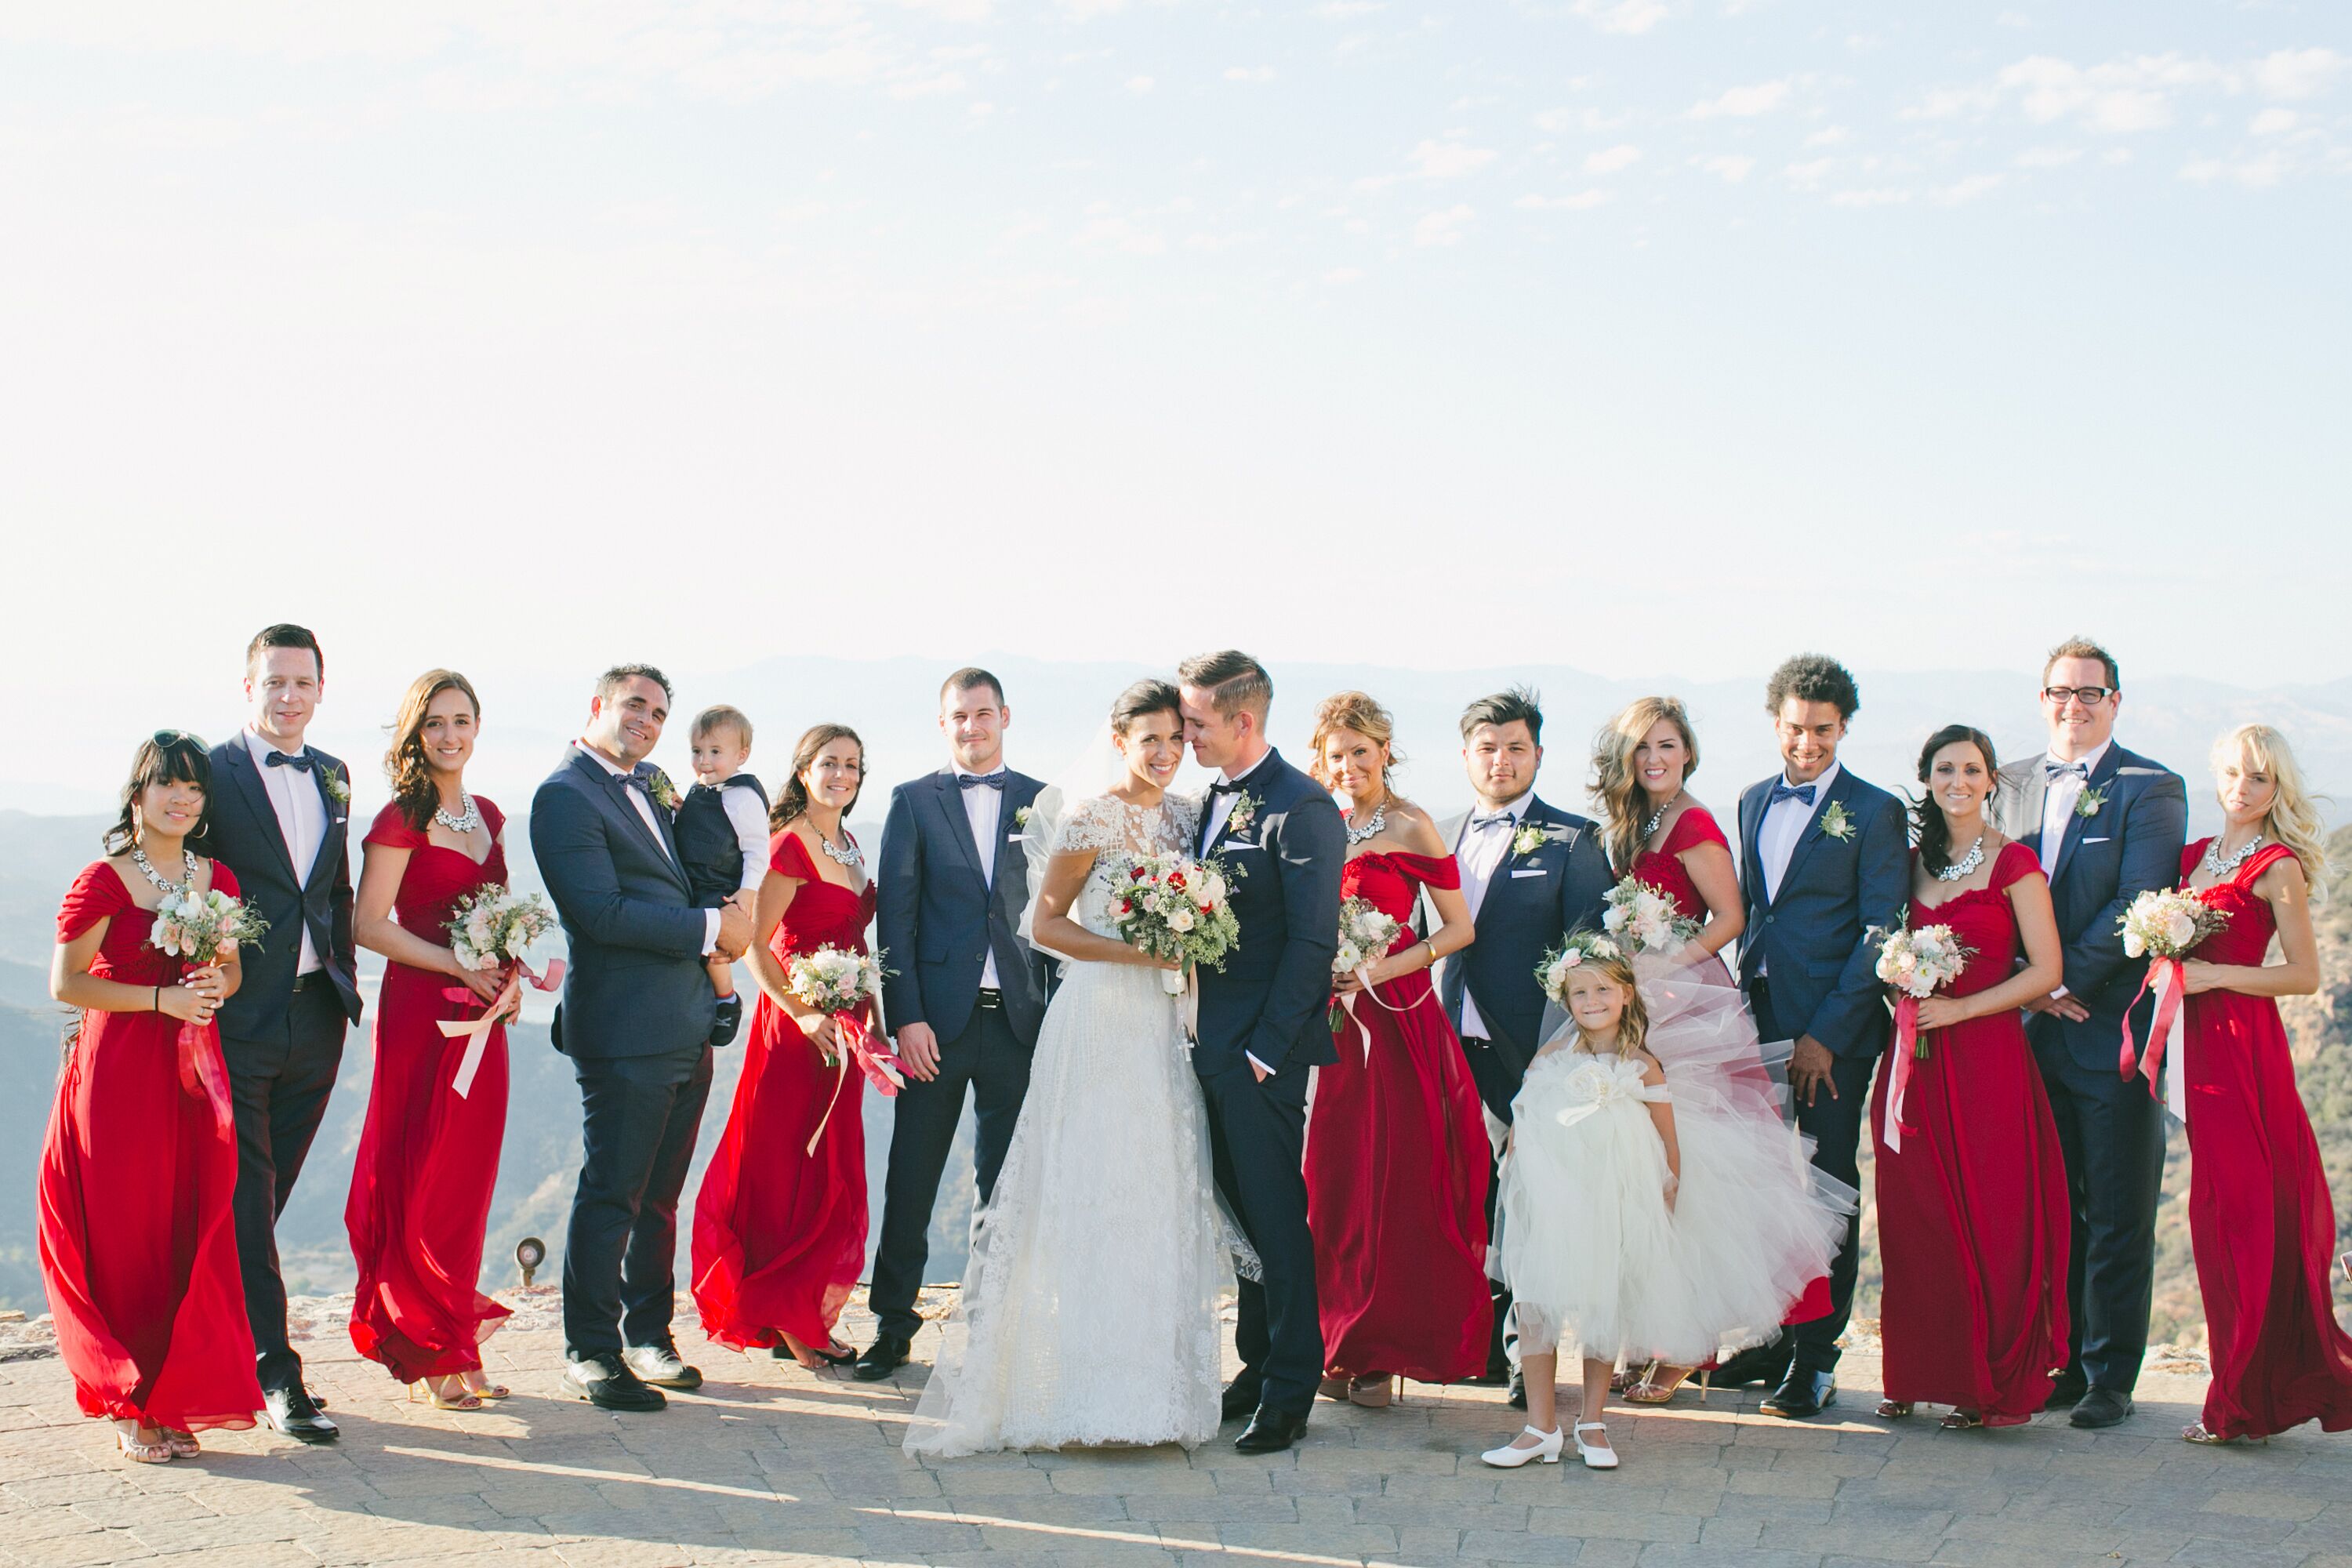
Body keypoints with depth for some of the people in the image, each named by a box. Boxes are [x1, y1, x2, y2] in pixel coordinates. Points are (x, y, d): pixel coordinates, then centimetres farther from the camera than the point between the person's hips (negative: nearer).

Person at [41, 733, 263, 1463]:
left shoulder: (218, 881, 11)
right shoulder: (103, 881, -6)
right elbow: (65, 982, -9)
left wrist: (216, 985, -2)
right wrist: (161, 999, -14)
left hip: (191, 1071, 5)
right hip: (118, 1070, -5)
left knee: (193, 1231, 2)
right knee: (125, 1236, -2)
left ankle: (176, 1400, 12)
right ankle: (131, 1408, 8)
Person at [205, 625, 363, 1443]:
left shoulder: (332, 777, 14)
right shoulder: (211, 774, -6)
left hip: (315, 1016, 6)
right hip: (240, 1016, -6)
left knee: (264, 1197, 14)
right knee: (247, 1198, -4)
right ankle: (273, 1370, -3)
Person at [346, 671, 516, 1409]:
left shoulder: (489, 816, 14)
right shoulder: (403, 819, -8)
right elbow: (370, 924, -12)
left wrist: (507, 974, 5)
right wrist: (458, 965, -16)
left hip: (480, 1015, 7)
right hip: (421, 1010, -7)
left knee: (470, 1181, 7)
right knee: (425, 1182, -3)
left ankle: (454, 1346, 14)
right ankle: (435, 1354, 4)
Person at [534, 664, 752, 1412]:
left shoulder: (650, 788, 19)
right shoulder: (565, 796, -9)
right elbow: (602, 912, -18)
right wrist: (710, 927, -13)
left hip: (687, 1026, 8)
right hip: (624, 1029, -8)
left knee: (660, 1193, 14)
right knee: (612, 1193, -3)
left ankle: (648, 1335, 24)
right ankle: (591, 1353, 5)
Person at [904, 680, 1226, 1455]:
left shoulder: (1186, 816, 12)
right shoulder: (1091, 818, -8)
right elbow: (1044, 923, -10)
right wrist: (1136, 951, -16)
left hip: (1166, 1025, 7)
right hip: (1100, 1020, -7)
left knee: (1163, 1197, 8)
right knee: (1091, 1192, -7)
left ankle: (1154, 1380, 15)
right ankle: (1087, 1384, -3)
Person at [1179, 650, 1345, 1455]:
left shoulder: (1301, 808, -14)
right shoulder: (1214, 800, 14)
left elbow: (1313, 942, -16)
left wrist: (1266, 1048, -16)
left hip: (1261, 1053, -8)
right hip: (1214, 1042, 8)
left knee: (1276, 1216, -2)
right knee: (1241, 1210, 15)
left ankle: (1289, 1396, 5)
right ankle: (1258, 1365, 25)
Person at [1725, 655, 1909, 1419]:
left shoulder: (1873, 812, -4)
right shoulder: (1754, 802, 14)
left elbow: (1882, 933, -8)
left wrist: (1826, 1033, -12)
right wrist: (1746, 1002, 7)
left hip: (1834, 1032, -5)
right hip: (1761, 1021, 5)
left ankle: (1815, 1358, 6)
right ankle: (1773, 1336, 21)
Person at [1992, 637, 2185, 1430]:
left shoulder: (2150, 788, -3)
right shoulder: (2011, 785, 13)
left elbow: (2140, 901, -12)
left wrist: (2068, 979, -14)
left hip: (2114, 1028, -4)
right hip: (2033, 1031, 4)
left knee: (2117, 1214, 1)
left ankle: (2111, 1376, 8)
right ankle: (2061, 1362, 19)